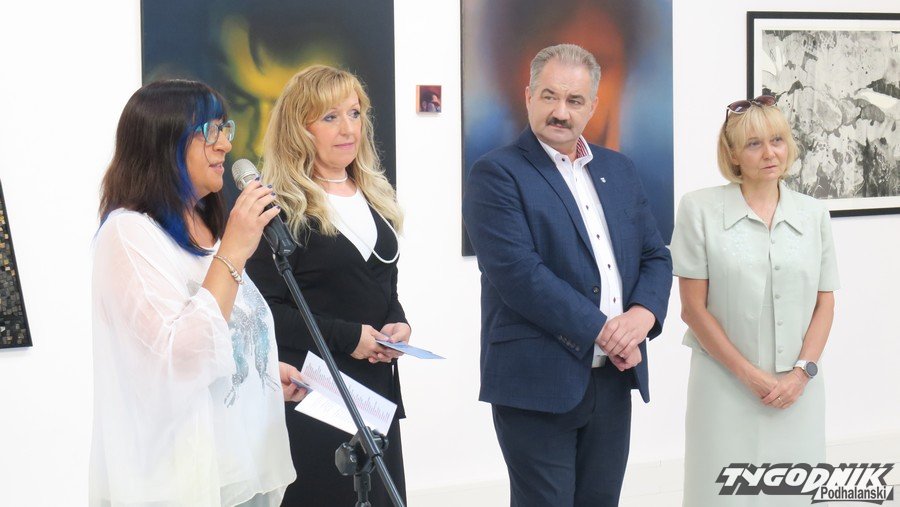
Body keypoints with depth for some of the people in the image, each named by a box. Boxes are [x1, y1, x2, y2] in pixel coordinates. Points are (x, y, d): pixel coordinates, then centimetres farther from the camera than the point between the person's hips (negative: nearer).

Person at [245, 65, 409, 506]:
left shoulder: (375, 197, 14)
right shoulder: (281, 207, -9)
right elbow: (265, 309, -15)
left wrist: (398, 325, 2)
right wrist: (348, 338, -18)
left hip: (377, 385, 7)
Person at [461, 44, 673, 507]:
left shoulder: (618, 170, 14)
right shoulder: (496, 173, -7)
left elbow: (655, 257, 14)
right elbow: (518, 273, -17)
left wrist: (642, 316, -8)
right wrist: (602, 330, -17)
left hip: (613, 379, 6)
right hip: (538, 382, -6)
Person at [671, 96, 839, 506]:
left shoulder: (814, 214, 8)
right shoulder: (700, 210, -4)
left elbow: (825, 303, 9)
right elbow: (694, 307, -6)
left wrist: (802, 372, -5)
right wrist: (750, 375, -9)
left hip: (798, 388, 3)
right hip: (726, 386, -3)